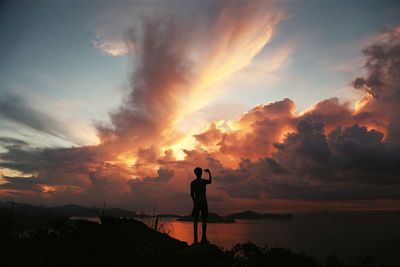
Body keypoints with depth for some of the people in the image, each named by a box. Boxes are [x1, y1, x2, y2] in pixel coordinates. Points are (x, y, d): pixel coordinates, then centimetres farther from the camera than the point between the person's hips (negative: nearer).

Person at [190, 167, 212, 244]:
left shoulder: (192, 183, -1)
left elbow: (192, 194, -1)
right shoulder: (204, 181, -8)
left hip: (196, 203, 2)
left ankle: (196, 238, 5)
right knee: (204, 220, 4)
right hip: (204, 202, -2)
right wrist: (209, 173, 26)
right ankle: (203, 238, 0)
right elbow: (210, 181, 16)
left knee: (195, 220, 7)